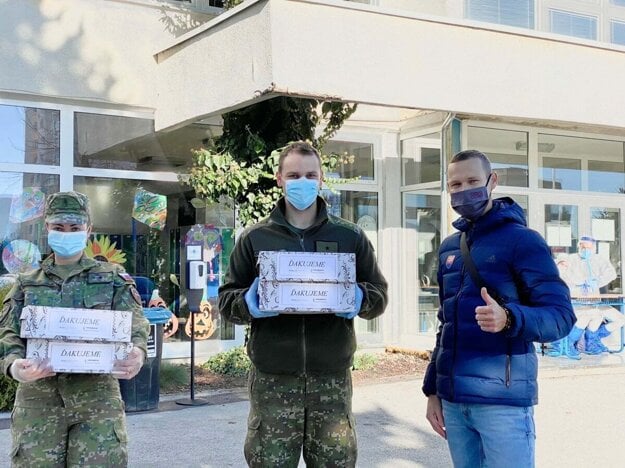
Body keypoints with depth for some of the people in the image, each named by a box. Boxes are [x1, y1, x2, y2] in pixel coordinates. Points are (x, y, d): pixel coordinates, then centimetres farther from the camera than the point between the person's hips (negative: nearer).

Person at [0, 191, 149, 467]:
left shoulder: (113, 278, 11)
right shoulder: (26, 284, 15)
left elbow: (134, 326, 0)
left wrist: (137, 353, -25)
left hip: (97, 392, -1)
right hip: (38, 395, 1)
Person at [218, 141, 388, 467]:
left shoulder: (351, 237, 9)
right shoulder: (253, 238, 8)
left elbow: (379, 294, 12)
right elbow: (226, 299, 10)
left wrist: (359, 299, -11)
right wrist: (249, 302, -13)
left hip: (332, 379, 1)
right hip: (273, 381, 0)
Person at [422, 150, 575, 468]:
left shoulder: (521, 240, -7)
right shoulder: (449, 247, 13)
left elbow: (561, 315, -14)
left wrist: (508, 318, -32)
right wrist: (432, 389, 15)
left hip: (502, 400, -6)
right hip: (453, 400, 6)